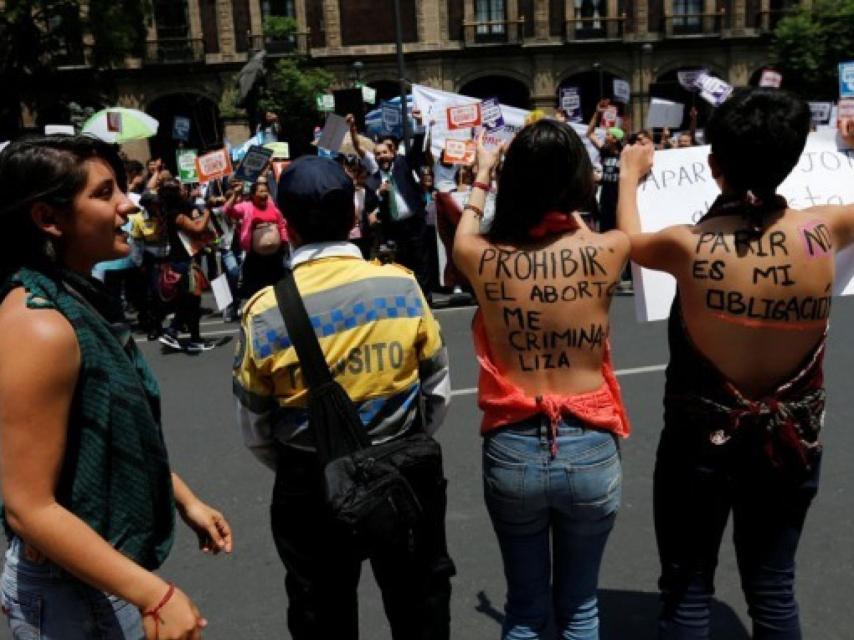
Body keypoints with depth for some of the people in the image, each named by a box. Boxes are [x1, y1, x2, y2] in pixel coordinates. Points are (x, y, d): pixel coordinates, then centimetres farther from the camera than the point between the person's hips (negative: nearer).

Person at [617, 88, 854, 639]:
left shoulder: (688, 246, -20)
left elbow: (631, 240, 4)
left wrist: (630, 175, 22)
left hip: (701, 440, -2)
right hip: (791, 441, 2)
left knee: (687, 591, 14)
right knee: (774, 591, 19)